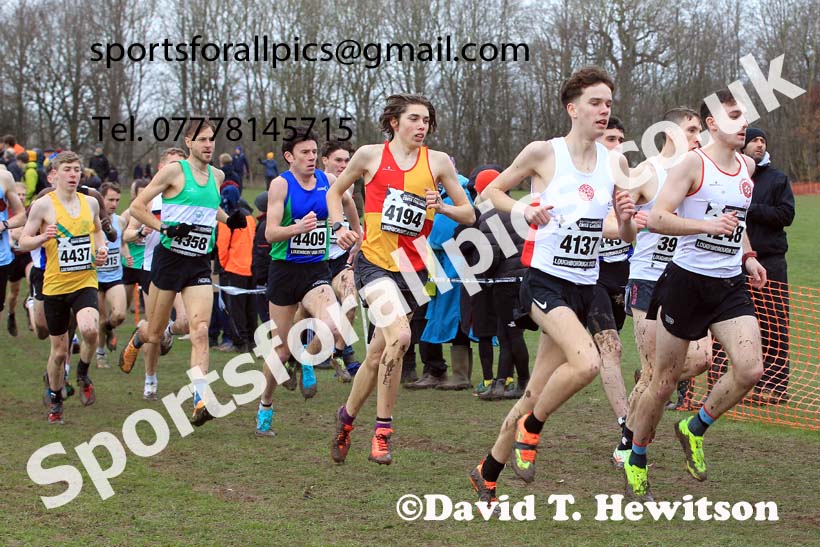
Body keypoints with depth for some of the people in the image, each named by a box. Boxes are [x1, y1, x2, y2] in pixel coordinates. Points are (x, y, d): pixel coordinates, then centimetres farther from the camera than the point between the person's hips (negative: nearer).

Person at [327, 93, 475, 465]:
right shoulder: (370, 155, 1)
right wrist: (339, 227, 0)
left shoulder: (438, 162, 4)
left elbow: (469, 214, 8)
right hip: (374, 261, -3)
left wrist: (441, 207, -11)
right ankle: (382, 429, -14)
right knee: (399, 336, -25)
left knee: (378, 354, 8)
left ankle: (347, 416, 32)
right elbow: (336, 190, 16)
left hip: (413, 268, 3)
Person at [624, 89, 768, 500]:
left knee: (750, 369, -12)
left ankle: (695, 429, 12)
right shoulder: (693, 163, -10)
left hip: (731, 284, 6)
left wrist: (747, 257, 14)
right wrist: (708, 225, -28)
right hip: (688, 280, -6)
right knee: (665, 379, 2)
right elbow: (656, 219, -18)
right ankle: (636, 458, 21)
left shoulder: (747, 166, 12)